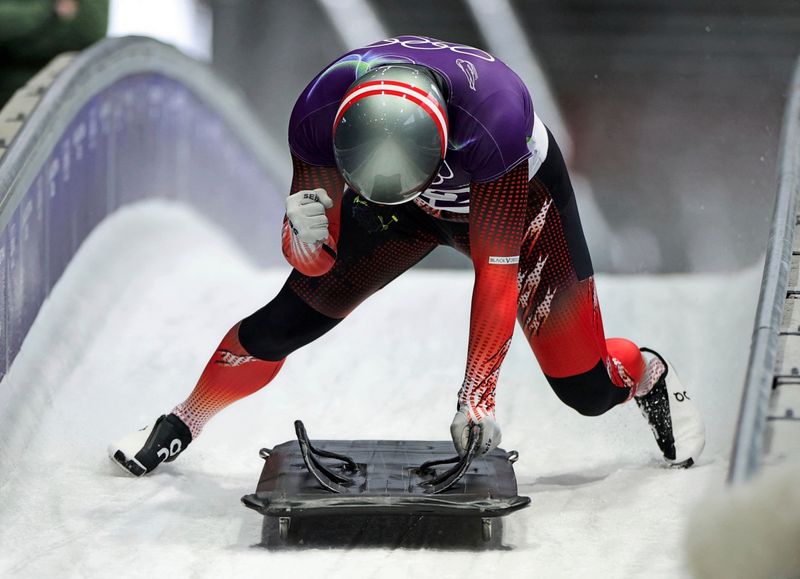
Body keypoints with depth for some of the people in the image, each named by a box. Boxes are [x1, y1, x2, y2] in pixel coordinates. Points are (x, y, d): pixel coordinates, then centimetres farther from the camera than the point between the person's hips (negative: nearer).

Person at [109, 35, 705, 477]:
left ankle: (647, 373, 30)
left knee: (585, 389, -6)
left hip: (514, 193, -2)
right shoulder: (319, 114, -36)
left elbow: (496, 269, -37)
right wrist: (305, 240, -49)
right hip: (410, 209, 3)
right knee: (287, 321, -5)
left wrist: (478, 392, -39)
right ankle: (183, 423, 21)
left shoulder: (495, 119, -46)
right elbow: (316, 263, -25)